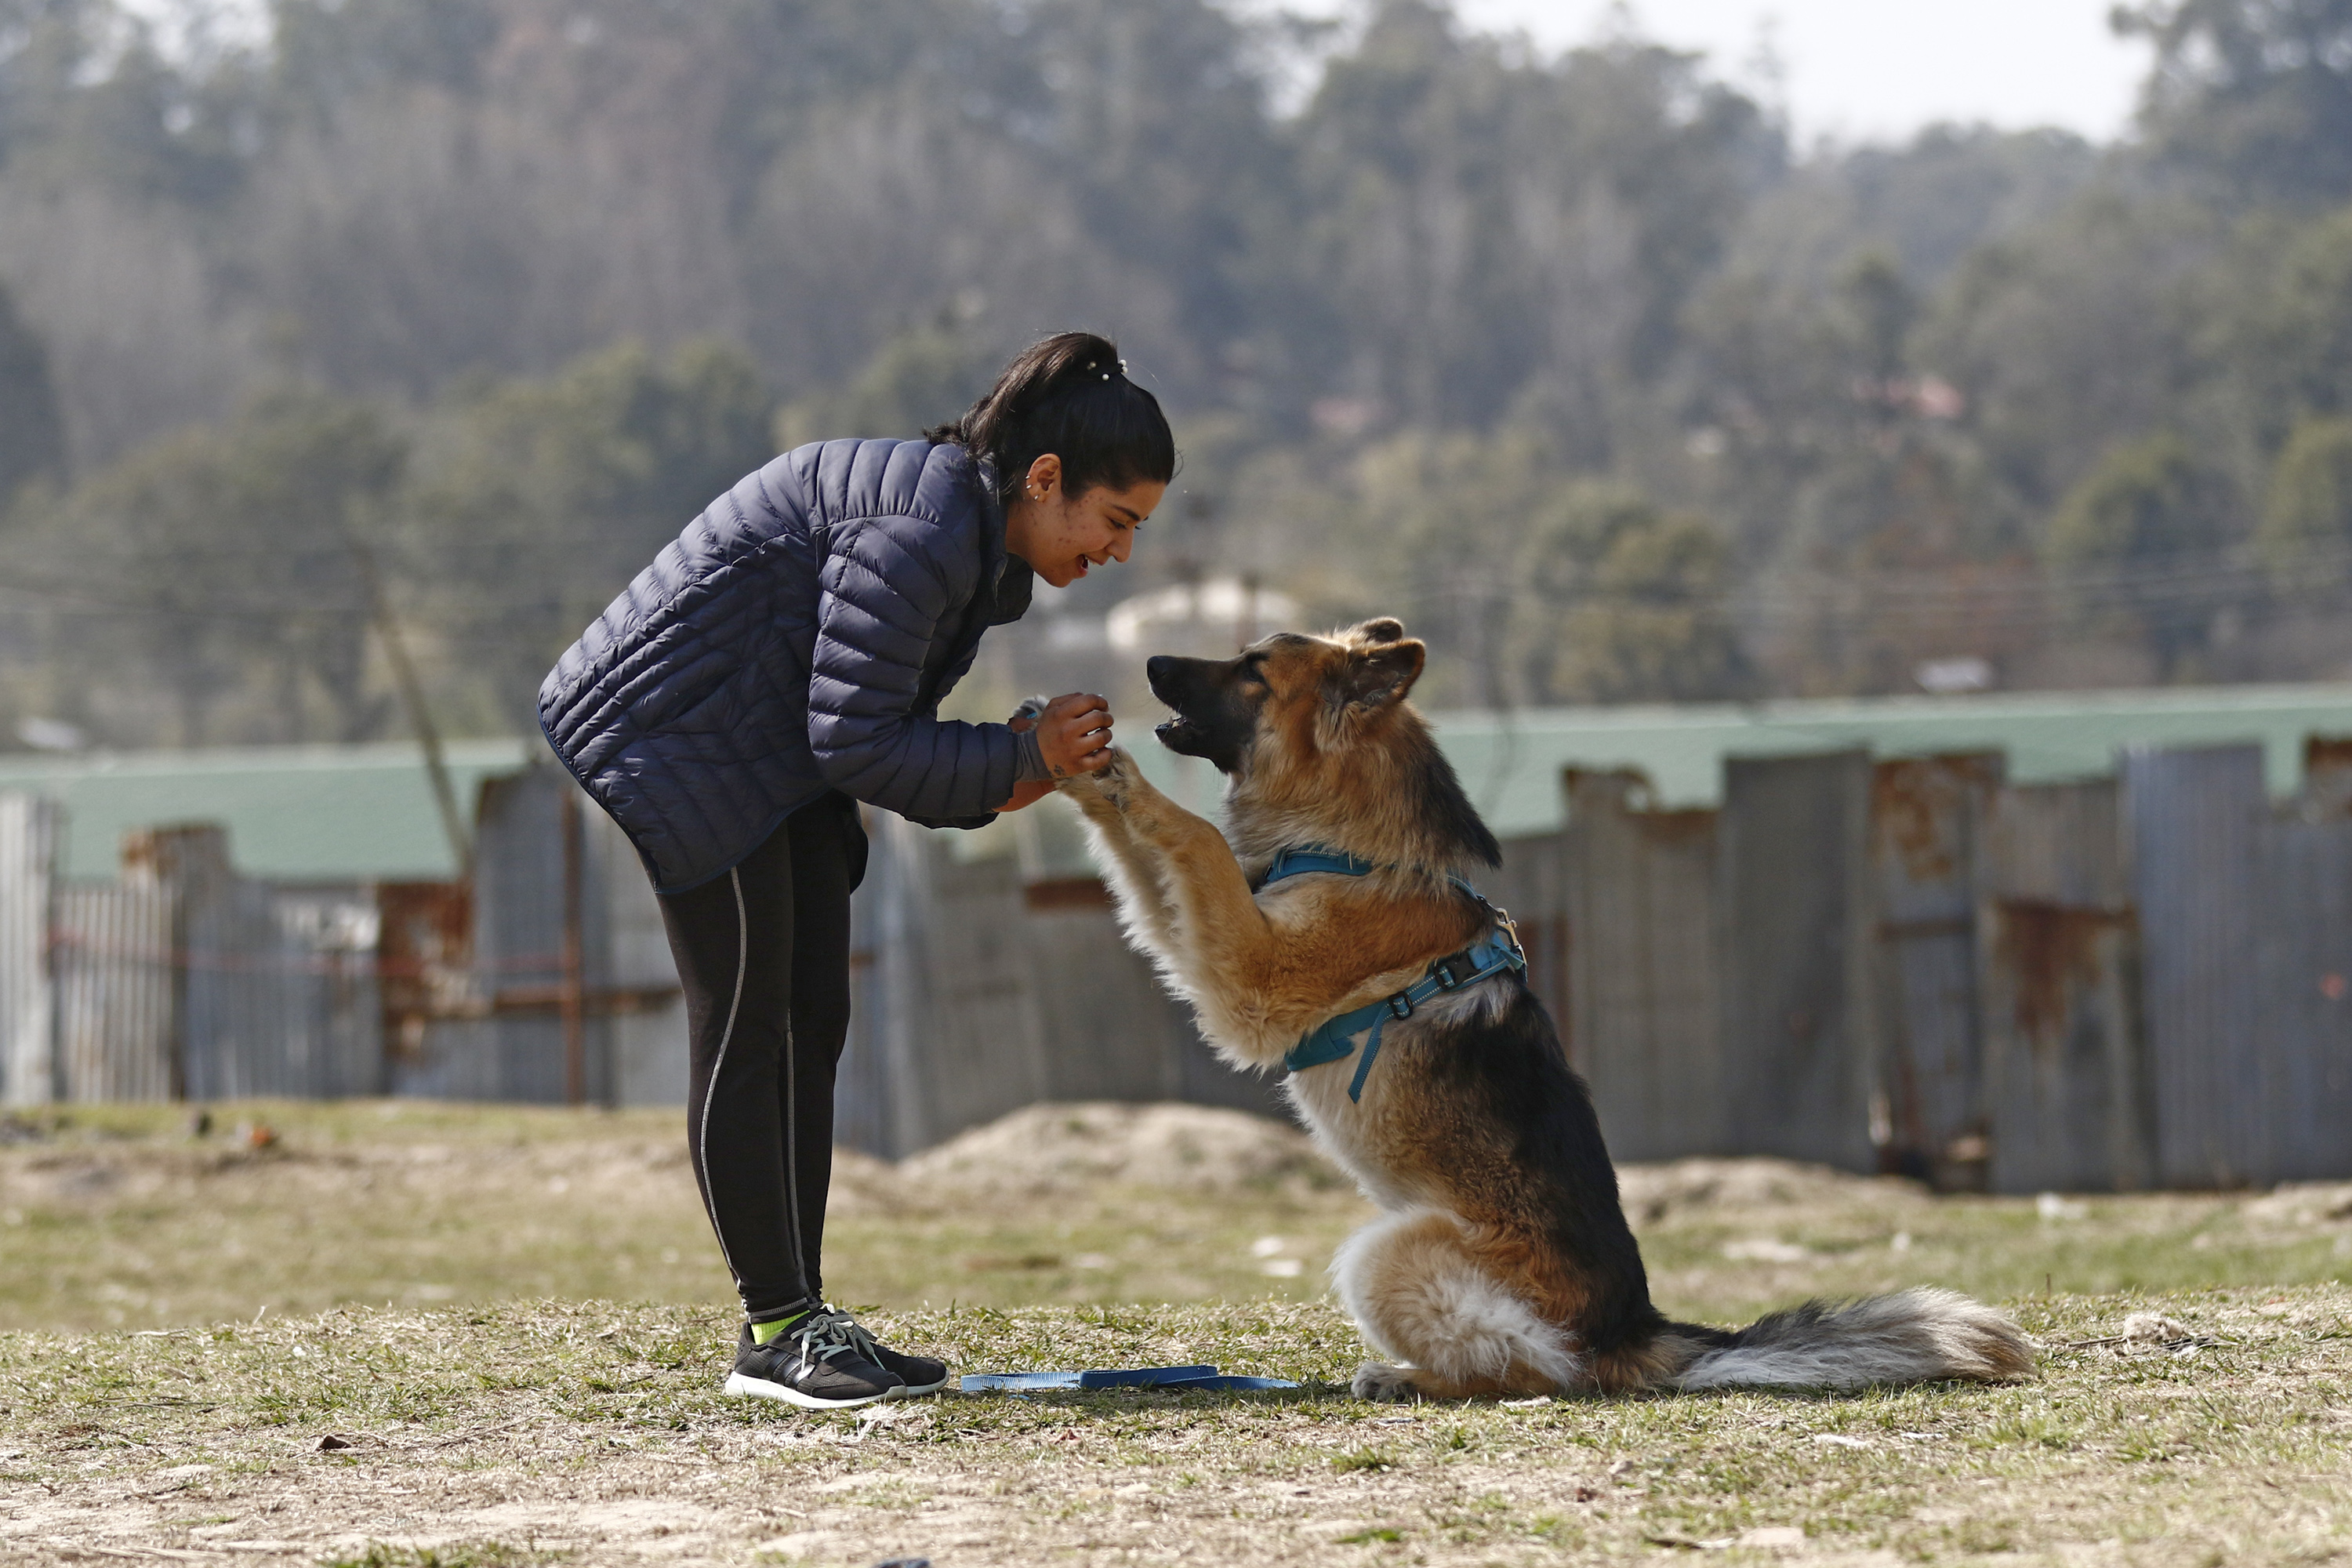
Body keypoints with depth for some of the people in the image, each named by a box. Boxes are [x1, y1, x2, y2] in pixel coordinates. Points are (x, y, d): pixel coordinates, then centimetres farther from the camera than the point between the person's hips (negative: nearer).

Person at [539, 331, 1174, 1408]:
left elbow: (876, 743, 12)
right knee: (746, 1029, -8)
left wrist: (995, 792, -5)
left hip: (772, 760, 11)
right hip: (679, 737, -11)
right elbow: (853, 743, -25)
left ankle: (797, 1314, 10)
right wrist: (1021, 761, -16)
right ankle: (777, 1329, -4)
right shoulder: (919, 531, -24)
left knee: (812, 1024, 7)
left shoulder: (974, 544, 8)